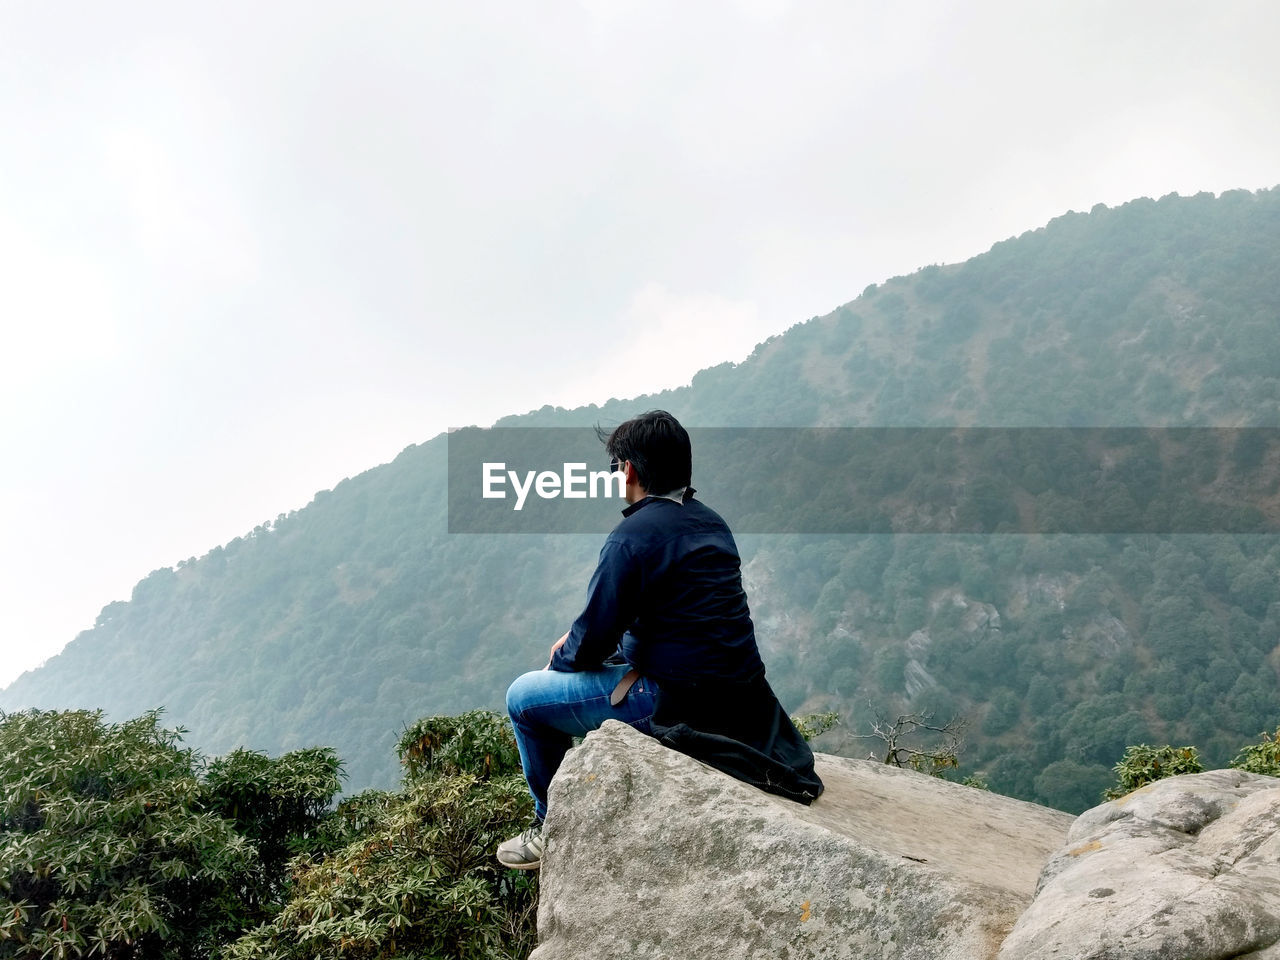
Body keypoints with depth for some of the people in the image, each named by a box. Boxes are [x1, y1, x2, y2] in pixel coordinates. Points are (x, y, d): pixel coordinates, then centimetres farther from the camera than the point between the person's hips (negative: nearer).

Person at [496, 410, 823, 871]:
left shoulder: (632, 537, -17)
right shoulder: (710, 522, 10)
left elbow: (594, 638, -14)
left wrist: (560, 663, 8)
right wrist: (577, 639, 19)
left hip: (677, 700, -9)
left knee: (523, 698, 7)